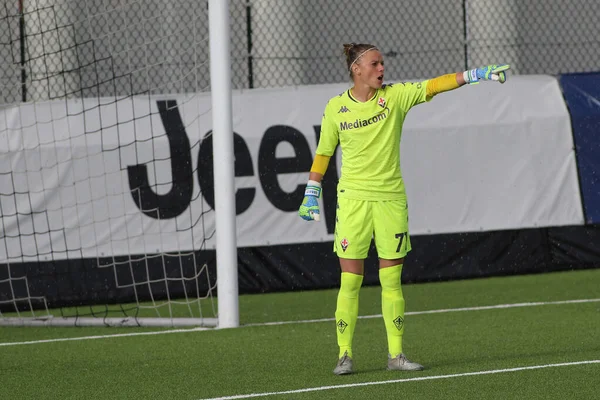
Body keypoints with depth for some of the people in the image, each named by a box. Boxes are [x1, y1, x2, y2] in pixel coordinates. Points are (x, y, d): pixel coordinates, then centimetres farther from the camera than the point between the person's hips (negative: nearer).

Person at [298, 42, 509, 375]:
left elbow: (434, 86, -7)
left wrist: (476, 74, -18)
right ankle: (344, 355, 3)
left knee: (392, 281, 3)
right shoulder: (335, 109, 1)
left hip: (391, 198, 1)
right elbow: (323, 153, 11)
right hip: (353, 198, -1)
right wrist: (311, 195, 11)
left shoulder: (395, 96, 1)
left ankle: (395, 354, 9)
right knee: (350, 281, -4)